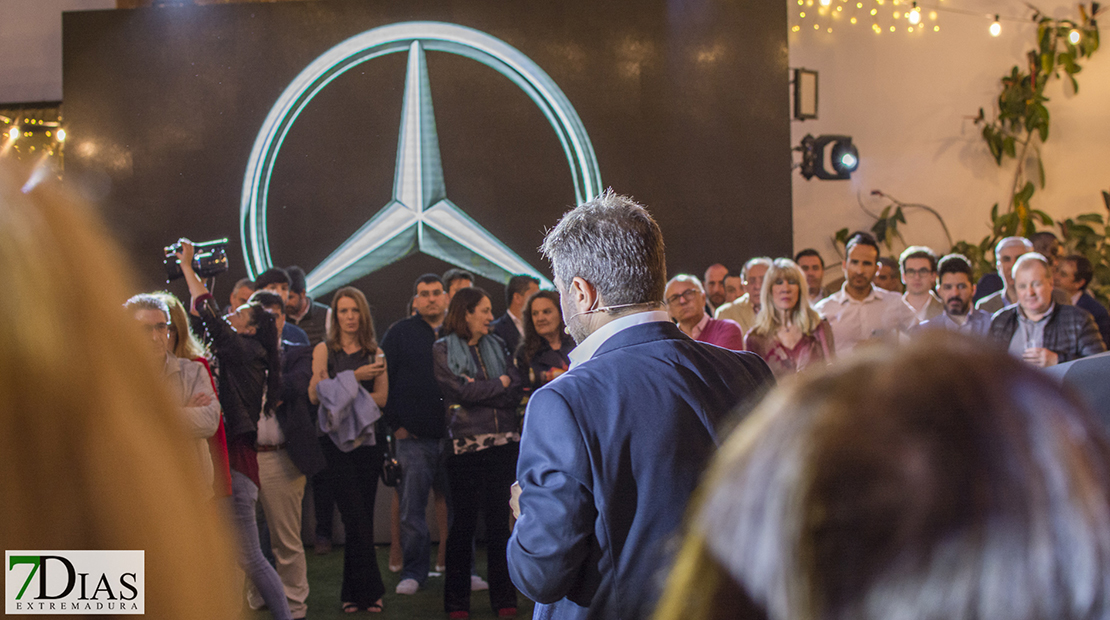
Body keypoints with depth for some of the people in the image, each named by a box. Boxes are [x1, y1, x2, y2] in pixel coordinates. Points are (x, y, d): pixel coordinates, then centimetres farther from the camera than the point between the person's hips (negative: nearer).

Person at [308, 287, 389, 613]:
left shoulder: (375, 353, 12)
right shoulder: (324, 350, 6)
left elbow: (381, 398, 0)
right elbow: (314, 395, -6)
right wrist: (356, 377, -14)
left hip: (367, 438, 2)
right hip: (336, 439, -2)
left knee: (362, 518, 3)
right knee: (356, 516, -8)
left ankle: (353, 592, 11)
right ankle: (369, 589, -1)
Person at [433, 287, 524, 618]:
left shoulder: (496, 345, 14)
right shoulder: (443, 349, 1)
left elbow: (516, 389, 2)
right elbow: (460, 391, -11)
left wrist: (478, 392, -9)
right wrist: (498, 385, 0)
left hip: (503, 442, 3)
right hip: (466, 445, -3)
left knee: (499, 520, 5)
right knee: (464, 520, 1)